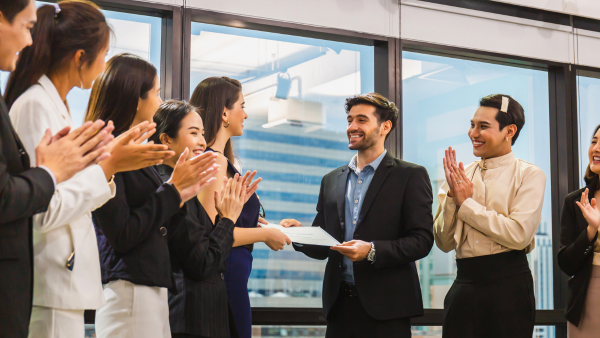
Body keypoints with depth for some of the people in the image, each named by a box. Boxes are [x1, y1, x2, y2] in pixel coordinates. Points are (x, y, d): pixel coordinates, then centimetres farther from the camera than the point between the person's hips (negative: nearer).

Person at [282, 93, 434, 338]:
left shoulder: (411, 176, 1)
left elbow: (422, 240, -7)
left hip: (385, 307, -4)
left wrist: (372, 250, -19)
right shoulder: (331, 180, 15)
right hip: (340, 305, 4)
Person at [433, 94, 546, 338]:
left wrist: (466, 203, -9)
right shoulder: (460, 176, 9)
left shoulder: (529, 175, -2)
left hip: (508, 283, -3)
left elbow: (519, 234, -15)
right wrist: (452, 197, -8)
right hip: (464, 283, 4)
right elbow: (444, 242, 7)